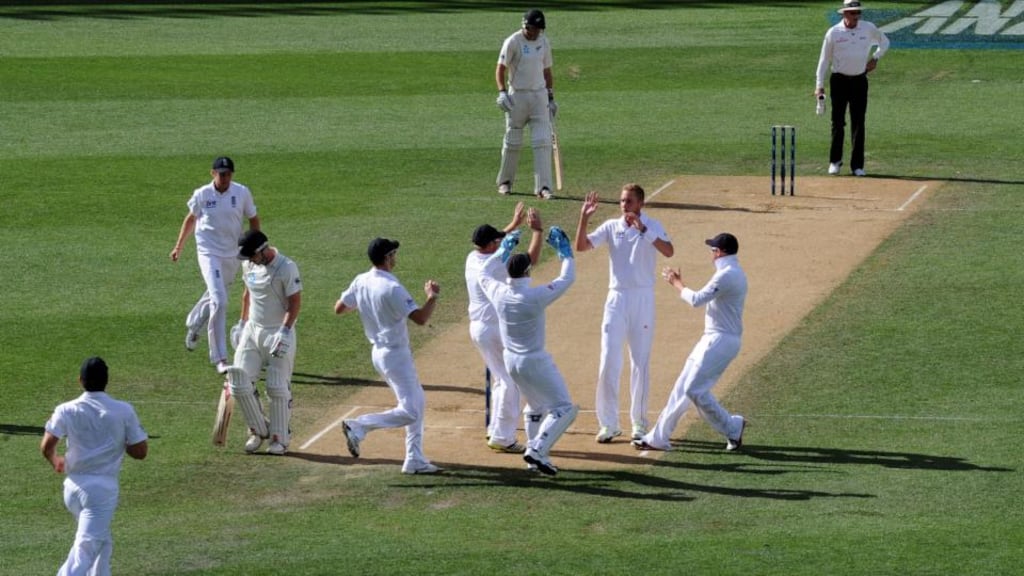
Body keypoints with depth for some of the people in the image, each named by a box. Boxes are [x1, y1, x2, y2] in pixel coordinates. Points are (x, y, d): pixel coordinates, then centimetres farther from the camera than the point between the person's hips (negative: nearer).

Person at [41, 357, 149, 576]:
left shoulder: (67, 410, -1)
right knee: (86, 548, -10)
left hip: (74, 486, 4)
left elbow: (46, 447, -7)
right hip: (103, 488, -4)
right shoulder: (123, 411, -5)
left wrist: (55, 460, 15)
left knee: (102, 541, 26)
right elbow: (140, 452, -3)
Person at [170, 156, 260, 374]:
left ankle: (193, 325, 53)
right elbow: (191, 219, 9)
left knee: (215, 295, 21)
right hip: (209, 253, -3)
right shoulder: (202, 195, -8)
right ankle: (220, 359, -15)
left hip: (232, 255, 4)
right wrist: (179, 246, 14)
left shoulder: (242, 193, -5)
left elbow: (253, 220, 6)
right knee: (219, 301, -16)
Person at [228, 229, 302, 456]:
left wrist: (285, 331, -25)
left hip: (278, 333, -6)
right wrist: (242, 323, 17)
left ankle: (280, 437, 10)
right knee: (240, 385, -1)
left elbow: (295, 302, -16)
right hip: (252, 331, 6)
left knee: (278, 387, -5)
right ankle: (258, 430, 18)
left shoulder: (286, 267, -16)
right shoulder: (249, 265, 5)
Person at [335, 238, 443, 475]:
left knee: (418, 403, 17)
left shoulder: (361, 282, 0)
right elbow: (420, 318, -25)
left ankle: (415, 461, 17)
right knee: (409, 412, -8)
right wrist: (432, 296, -9)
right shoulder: (392, 289, -24)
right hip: (395, 355, -9)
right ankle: (358, 427, -10)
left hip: (379, 352, 9)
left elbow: (339, 308, 10)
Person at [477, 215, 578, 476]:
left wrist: (503, 250, 17)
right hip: (534, 362, -7)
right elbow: (568, 278, -13)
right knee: (564, 408, -1)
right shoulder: (536, 297, -25)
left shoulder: (498, 293, -11)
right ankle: (537, 451, -16)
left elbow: (484, 274, 13)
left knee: (537, 407, 25)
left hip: (511, 361, 7)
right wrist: (564, 250, -1)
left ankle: (535, 456, 26)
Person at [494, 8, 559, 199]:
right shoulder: (513, 42, -8)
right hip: (517, 96, -4)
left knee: (543, 141, -7)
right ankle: (504, 182, 24)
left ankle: (542, 187, -10)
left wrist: (551, 97, 13)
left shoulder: (543, 42, 8)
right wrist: (502, 92, -23)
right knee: (513, 141, 6)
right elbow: (501, 68, -9)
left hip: (539, 96, 4)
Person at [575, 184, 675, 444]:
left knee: (640, 362, 4)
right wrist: (584, 217, -17)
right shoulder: (611, 227, 3)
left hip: (643, 298, -2)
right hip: (616, 298, 2)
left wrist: (643, 230, -30)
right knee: (609, 361, -3)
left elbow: (669, 252, -21)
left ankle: (639, 423, 14)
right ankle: (608, 424, 4)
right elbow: (581, 246, -4)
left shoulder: (652, 227, -4)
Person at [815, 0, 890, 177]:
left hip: (859, 81, 1)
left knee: (858, 124, 0)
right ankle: (835, 161, 16)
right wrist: (819, 85, -5)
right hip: (839, 81, -1)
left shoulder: (869, 29, 1)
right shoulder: (833, 33, -5)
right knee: (838, 122, 2)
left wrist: (875, 57, 3)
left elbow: (884, 41, 20)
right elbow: (824, 60, -1)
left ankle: (857, 165, 3)